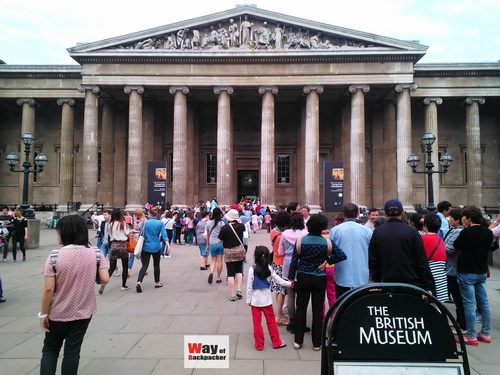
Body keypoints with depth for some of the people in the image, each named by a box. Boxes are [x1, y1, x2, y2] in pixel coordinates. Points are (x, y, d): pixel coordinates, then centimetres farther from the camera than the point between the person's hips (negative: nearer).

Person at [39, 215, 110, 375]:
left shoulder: (55, 256, -16)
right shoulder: (96, 253, -10)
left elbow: (49, 289, -16)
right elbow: (105, 279, -11)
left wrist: (43, 314, -4)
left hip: (58, 313, -1)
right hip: (83, 312, 2)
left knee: (50, 350, 20)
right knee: (72, 352, 13)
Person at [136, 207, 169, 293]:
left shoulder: (145, 223, -3)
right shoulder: (160, 223, -3)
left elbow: (141, 235, 2)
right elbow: (164, 235, -11)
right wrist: (167, 244, -14)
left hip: (146, 247, 0)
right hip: (156, 247, 0)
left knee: (145, 265, 1)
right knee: (156, 265, 14)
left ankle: (139, 282, -18)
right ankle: (157, 283, 25)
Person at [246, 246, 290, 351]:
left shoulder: (252, 269, -14)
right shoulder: (269, 268, -5)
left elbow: (249, 286, -10)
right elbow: (278, 280, 4)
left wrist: (248, 300, 0)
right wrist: (289, 284, 20)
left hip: (255, 300, -3)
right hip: (267, 299, 3)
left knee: (257, 323, 8)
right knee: (271, 321, 15)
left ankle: (259, 344, 15)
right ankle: (276, 342, 24)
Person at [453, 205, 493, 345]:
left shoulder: (466, 232, -18)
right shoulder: (488, 233, 3)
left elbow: (455, 245, -4)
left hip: (467, 273, -7)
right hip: (482, 272, 7)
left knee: (469, 304, -1)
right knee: (484, 303, 14)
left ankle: (471, 336, 5)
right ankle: (485, 334, 23)